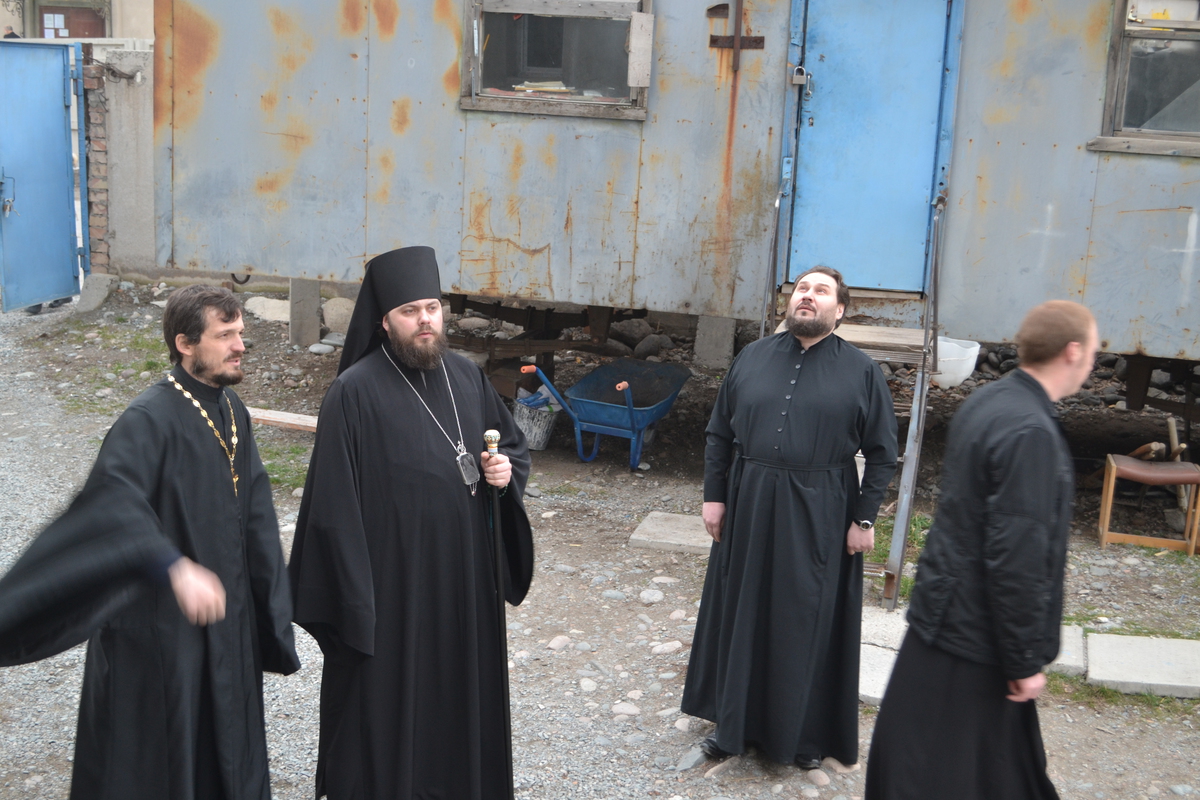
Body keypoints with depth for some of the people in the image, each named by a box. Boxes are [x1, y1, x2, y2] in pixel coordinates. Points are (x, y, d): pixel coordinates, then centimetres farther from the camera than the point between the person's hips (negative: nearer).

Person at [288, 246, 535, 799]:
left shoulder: (466, 376, 4)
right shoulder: (355, 392, -13)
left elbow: (515, 443, 17)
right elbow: (336, 504, -14)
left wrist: (507, 468, -6)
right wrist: (354, 595, -16)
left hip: (463, 573, 6)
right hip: (391, 581, -5)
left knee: (460, 689, 17)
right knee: (384, 700, 7)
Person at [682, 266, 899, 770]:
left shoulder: (861, 370, -4)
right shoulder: (753, 357, 4)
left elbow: (881, 453, -2)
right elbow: (720, 434, 8)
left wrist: (864, 518, -6)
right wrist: (714, 495, 3)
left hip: (818, 517, -3)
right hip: (748, 507, 3)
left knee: (808, 623, 7)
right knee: (740, 615, 12)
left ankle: (806, 733, 24)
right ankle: (734, 721, 28)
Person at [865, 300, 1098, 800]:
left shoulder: (984, 403, 3)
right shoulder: (1030, 433, -26)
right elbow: (1017, 559, -27)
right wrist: (1025, 661, -17)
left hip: (945, 605, 9)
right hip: (976, 634, -9)